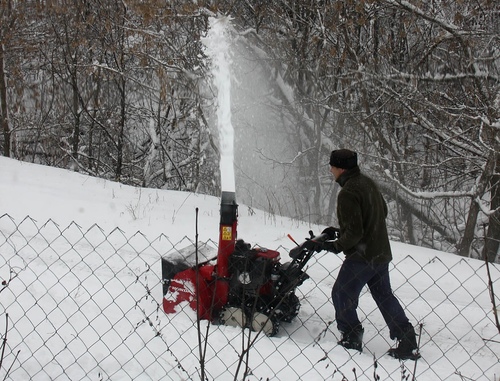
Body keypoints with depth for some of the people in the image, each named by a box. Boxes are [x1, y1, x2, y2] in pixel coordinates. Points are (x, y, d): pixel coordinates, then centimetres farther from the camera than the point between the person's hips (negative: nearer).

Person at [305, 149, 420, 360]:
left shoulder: (347, 193, -20)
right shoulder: (369, 183, 7)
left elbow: (354, 233, -24)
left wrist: (333, 246, -10)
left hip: (361, 255, -9)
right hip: (381, 252, 9)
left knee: (342, 295, 5)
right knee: (384, 296, 16)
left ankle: (351, 339, 11)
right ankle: (408, 343, 16)